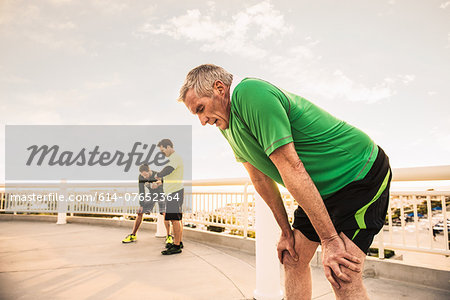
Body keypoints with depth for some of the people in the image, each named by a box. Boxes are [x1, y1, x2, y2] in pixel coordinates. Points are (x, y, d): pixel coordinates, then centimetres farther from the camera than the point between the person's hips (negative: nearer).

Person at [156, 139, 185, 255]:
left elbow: (167, 170, -29)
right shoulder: (174, 158, 21)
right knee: (177, 219, 15)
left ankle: (176, 246, -4)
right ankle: (179, 242, 24)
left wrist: (158, 175, -11)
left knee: (175, 219, -8)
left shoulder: (175, 157, -13)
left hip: (174, 192, -11)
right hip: (174, 192, 11)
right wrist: (161, 181, 20)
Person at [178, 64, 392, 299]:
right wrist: (286, 231, 7)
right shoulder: (227, 125, 3)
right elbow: (260, 178, 6)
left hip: (361, 173, -8)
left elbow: (291, 168, -30)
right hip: (323, 189, 9)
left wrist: (330, 239, -25)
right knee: (292, 259, 8)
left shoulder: (249, 92, -27)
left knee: (342, 277, -17)